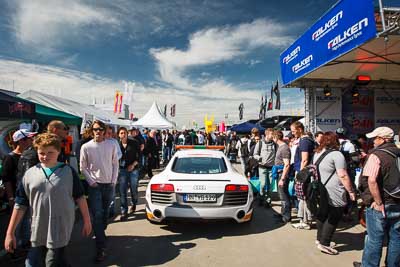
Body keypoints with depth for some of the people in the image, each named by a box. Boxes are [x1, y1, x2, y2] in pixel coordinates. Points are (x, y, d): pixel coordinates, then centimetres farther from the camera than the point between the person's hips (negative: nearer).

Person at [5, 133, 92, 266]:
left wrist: (87, 221, 1)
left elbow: (79, 197, -1)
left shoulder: (69, 171, -6)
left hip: (60, 230, -3)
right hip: (38, 231, 3)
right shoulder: (30, 174, -1)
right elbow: (20, 204, 3)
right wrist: (10, 233, 3)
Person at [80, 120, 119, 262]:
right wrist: (91, 182, -8)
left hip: (109, 184, 2)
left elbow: (115, 164, 5)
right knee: (97, 215, -6)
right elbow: (83, 168, 1)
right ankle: (101, 248, 0)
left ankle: (100, 233, 41)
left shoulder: (111, 145, -1)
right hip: (95, 185, -2)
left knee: (105, 212, 16)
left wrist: (114, 181, -1)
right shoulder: (86, 147, -5)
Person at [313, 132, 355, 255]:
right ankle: (324, 244, 8)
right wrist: (351, 191, -11)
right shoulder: (336, 154, -14)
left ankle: (320, 239, 29)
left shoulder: (317, 153, 10)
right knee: (333, 218, 3)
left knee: (322, 215, 18)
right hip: (334, 194, -8)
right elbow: (343, 175, -18)